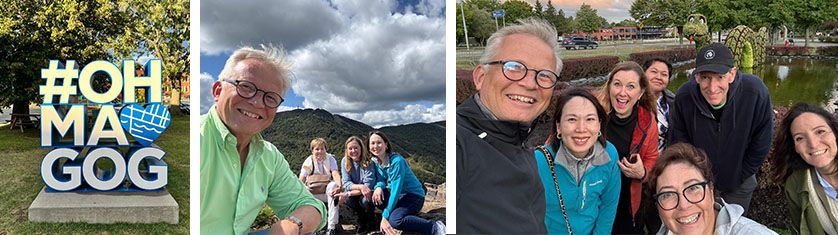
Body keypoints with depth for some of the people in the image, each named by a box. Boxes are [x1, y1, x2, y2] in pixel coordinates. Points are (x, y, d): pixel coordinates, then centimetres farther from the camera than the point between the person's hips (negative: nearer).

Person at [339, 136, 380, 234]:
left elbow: (369, 186, -25)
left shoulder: (368, 161, -20)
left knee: (365, 200, -34)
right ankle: (362, 220, 2)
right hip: (356, 194, 3)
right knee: (348, 200, -29)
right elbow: (346, 184, -14)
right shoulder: (345, 161, -9)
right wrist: (360, 187, -35)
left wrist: (348, 193, -31)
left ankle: (372, 221, -1)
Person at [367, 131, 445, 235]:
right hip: (398, 195, 7)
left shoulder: (396, 161, -24)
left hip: (414, 196, -7)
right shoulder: (375, 160, -1)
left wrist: (385, 217, -31)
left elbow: (396, 190, -27)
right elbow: (381, 179, 2)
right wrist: (379, 186, -25)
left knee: (395, 220, -34)